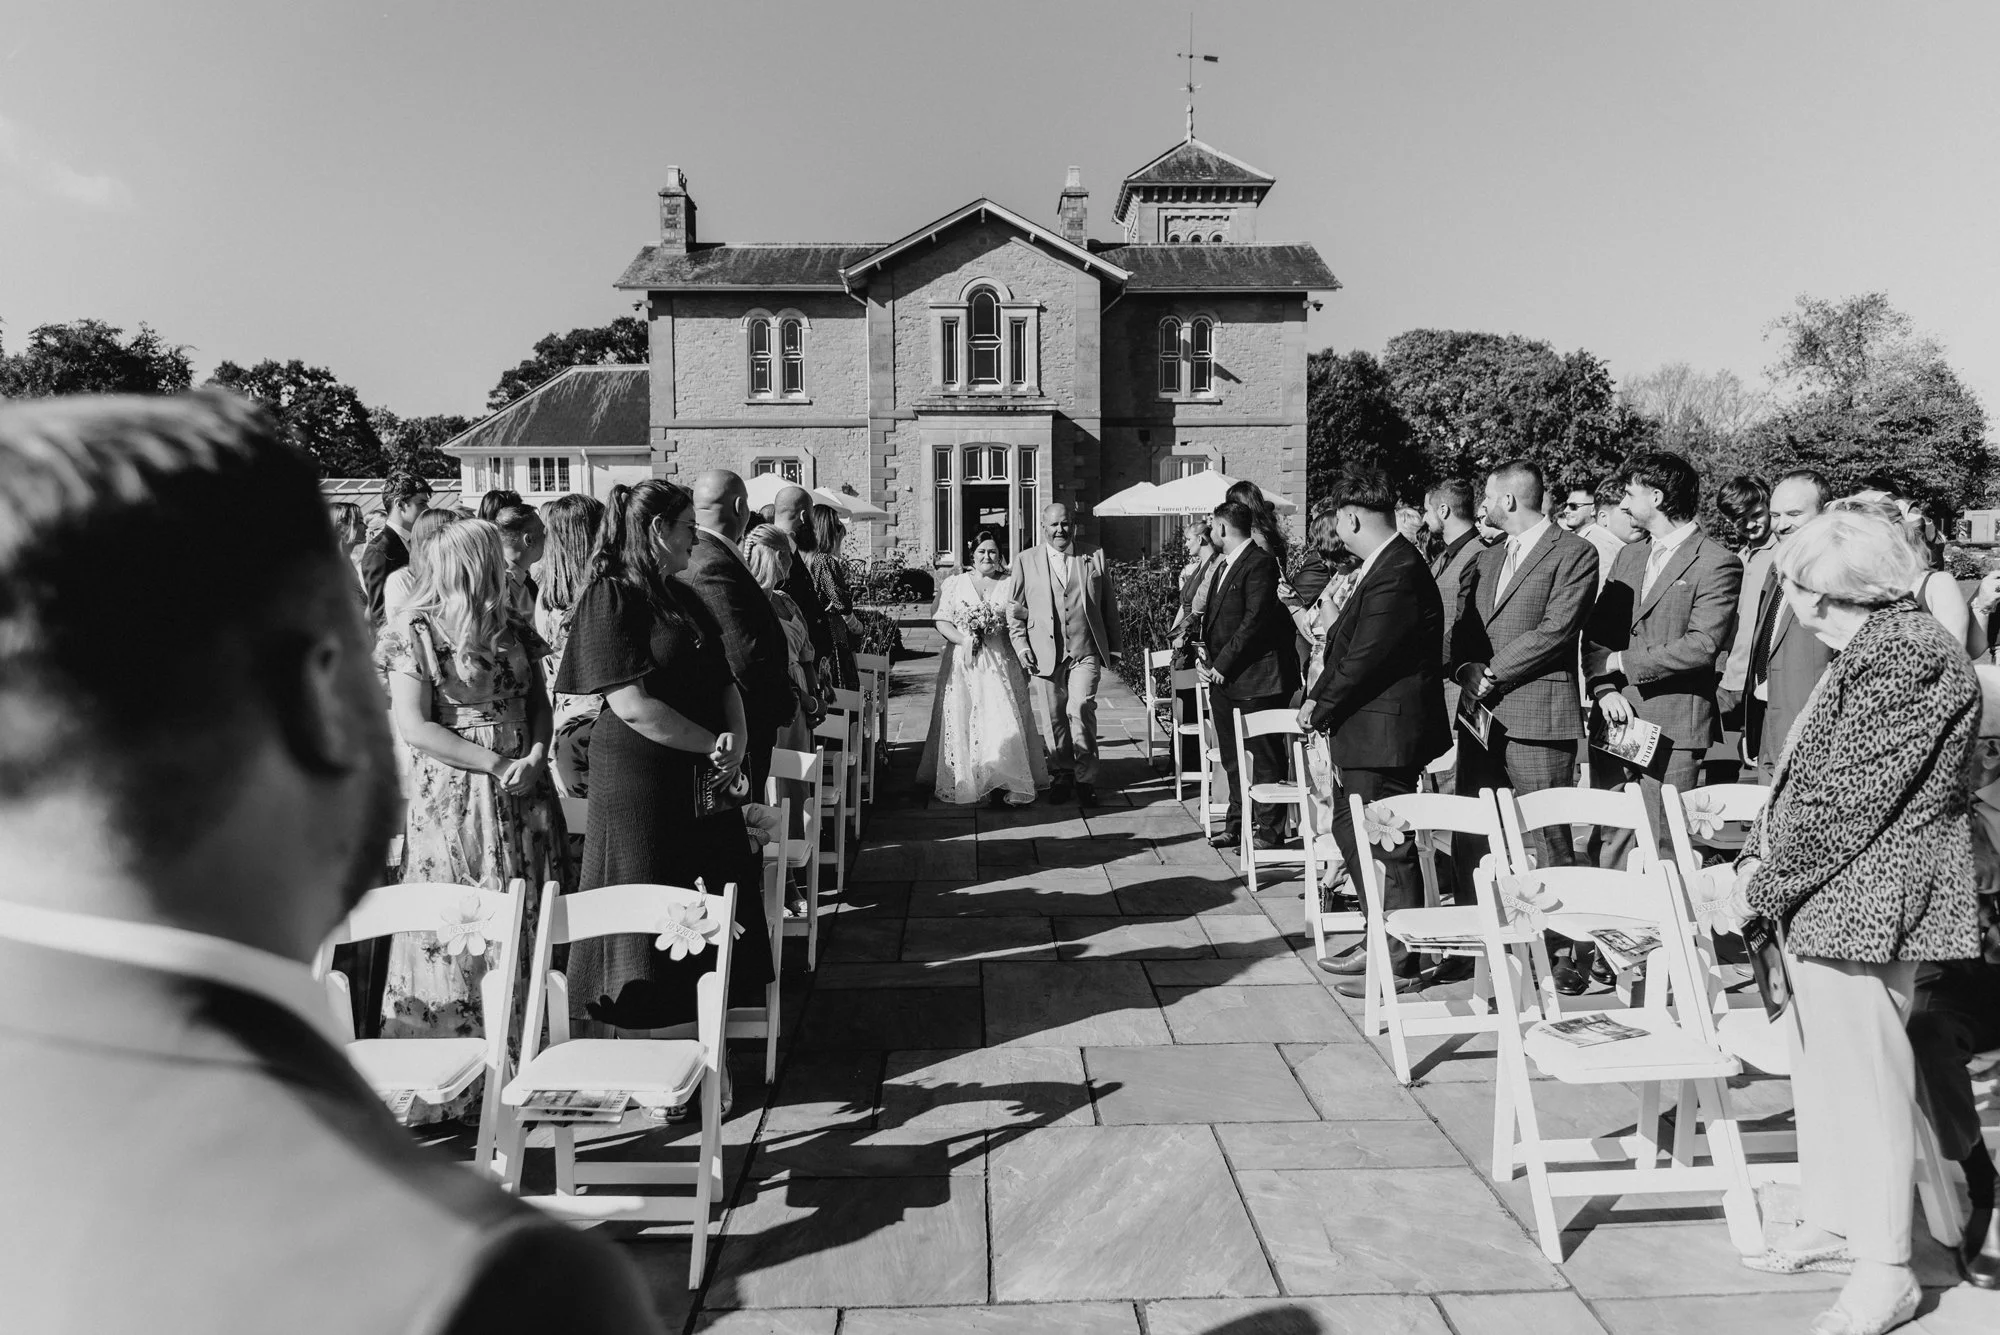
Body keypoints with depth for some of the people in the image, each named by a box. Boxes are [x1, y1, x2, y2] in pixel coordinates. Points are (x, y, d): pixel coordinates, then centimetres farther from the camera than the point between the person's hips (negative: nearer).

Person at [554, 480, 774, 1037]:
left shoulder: (682, 596, 15)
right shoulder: (609, 598, -9)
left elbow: (723, 678, 14)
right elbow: (631, 704, -18)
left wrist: (736, 738, -6)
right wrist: (714, 745, -11)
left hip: (705, 783, 7)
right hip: (641, 785, -7)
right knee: (647, 922, 0)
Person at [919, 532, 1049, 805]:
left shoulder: (1010, 584, 11)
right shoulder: (954, 583, 9)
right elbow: (942, 622, 3)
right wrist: (964, 640, -14)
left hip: (1000, 662, 0)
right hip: (962, 662, 0)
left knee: (1001, 719, -9)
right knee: (962, 719, -2)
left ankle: (1003, 785, -10)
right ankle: (963, 781, 6)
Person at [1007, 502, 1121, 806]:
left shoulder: (1094, 558, 10)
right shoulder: (1026, 561, 9)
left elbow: (1109, 605, 14)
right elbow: (1015, 607, 9)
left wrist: (1112, 646, 11)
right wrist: (1021, 645, -1)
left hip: (1086, 652, -1)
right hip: (1046, 653, 1)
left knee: (1081, 708, -15)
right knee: (1055, 718, 6)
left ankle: (1085, 778, -3)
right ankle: (1060, 776, 20)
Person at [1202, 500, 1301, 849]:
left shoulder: (1260, 563, -13)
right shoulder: (1223, 566, 17)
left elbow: (1255, 620, -19)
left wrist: (1223, 665, -16)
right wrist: (1207, 658, 6)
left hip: (1256, 679, -9)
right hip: (1223, 678, 9)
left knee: (1264, 758, -1)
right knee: (1232, 758, 16)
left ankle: (1269, 831, 7)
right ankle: (1237, 824, 26)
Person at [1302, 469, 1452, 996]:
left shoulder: (1398, 572, -21)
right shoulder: (1384, 565, 12)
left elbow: (1367, 657, -23)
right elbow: (1350, 646, 14)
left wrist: (1321, 707, -12)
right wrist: (1320, 697, 4)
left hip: (1384, 732, -11)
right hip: (1364, 733, 11)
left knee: (1388, 846, 0)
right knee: (1351, 830, 19)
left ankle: (1401, 963, 13)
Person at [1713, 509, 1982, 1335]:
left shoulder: (1905, 654, -17)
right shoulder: (1871, 651, 15)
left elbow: (1846, 800, -21)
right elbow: (1814, 777, 17)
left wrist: (1761, 888, -14)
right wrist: (1760, 855, 6)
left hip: (1865, 899, -10)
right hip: (1827, 897, 10)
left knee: (1865, 1076, -2)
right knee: (1820, 1066, 16)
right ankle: (1831, 1227, 29)